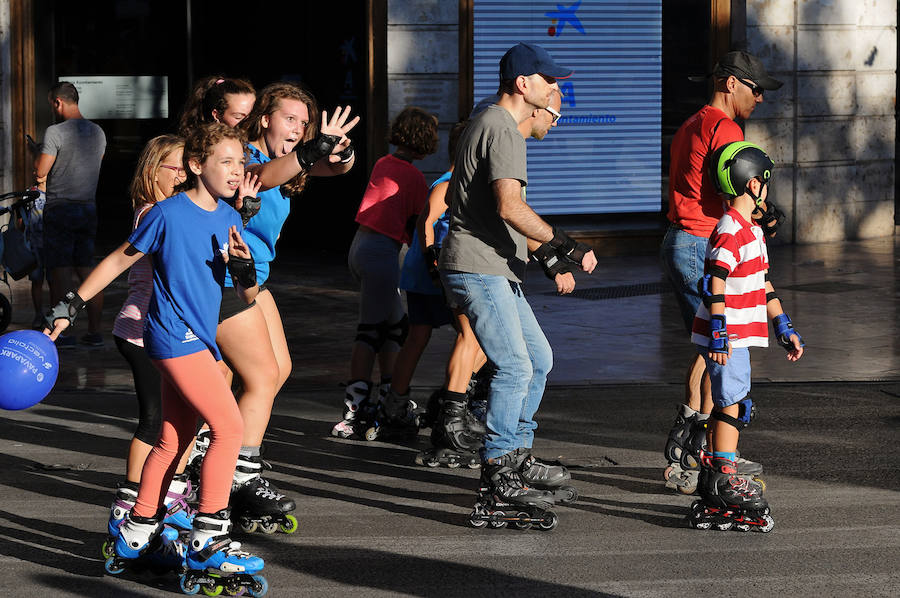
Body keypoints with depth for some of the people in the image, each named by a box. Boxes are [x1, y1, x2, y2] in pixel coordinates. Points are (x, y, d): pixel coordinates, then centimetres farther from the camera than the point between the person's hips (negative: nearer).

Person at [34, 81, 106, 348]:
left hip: (60, 208, -6)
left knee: (59, 271, -2)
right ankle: (94, 331, 10)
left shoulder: (55, 133, -13)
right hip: (89, 208, 6)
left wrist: (38, 159, 8)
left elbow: (40, 173, -14)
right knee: (87, 271, 10)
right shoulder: (98, 132, 9)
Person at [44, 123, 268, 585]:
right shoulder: (167, 213, -10)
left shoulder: (228, 218, 10)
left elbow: (248, 295, 12)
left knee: (174, 440, 11)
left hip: (198, 340, 8)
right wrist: (69, 307, 3)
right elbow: (119, 261, 0)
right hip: (175, 336, -8)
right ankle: (207, 541, -13)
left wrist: (244, 266, -11)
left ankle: (136, 533, 21)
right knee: (229, 426, -15)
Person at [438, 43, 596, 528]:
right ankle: (498, 476, -15)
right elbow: (510, 206, -25)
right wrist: (565, 247, -23)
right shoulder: (502, 129, -14)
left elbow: (449, 194, 29)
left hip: (495, 271, 11)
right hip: (479, 267, -11)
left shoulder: (488, 123, 20)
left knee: (538, 358, 16)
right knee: (515, 369, -15)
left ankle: (516, 455, 21)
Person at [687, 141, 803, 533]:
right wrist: (719, 331, -27)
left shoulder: (751, 230, 17)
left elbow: (762, 285, 23)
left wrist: (784, 328, 23)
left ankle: (713, 472, 23)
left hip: (736, 335, 10)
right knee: (733, 402, -9)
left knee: (730, 404, 15)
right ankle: (725, 478, -7)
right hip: (727, 336, -10)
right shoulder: (730, 230, -16)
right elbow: (713, 284, -23)